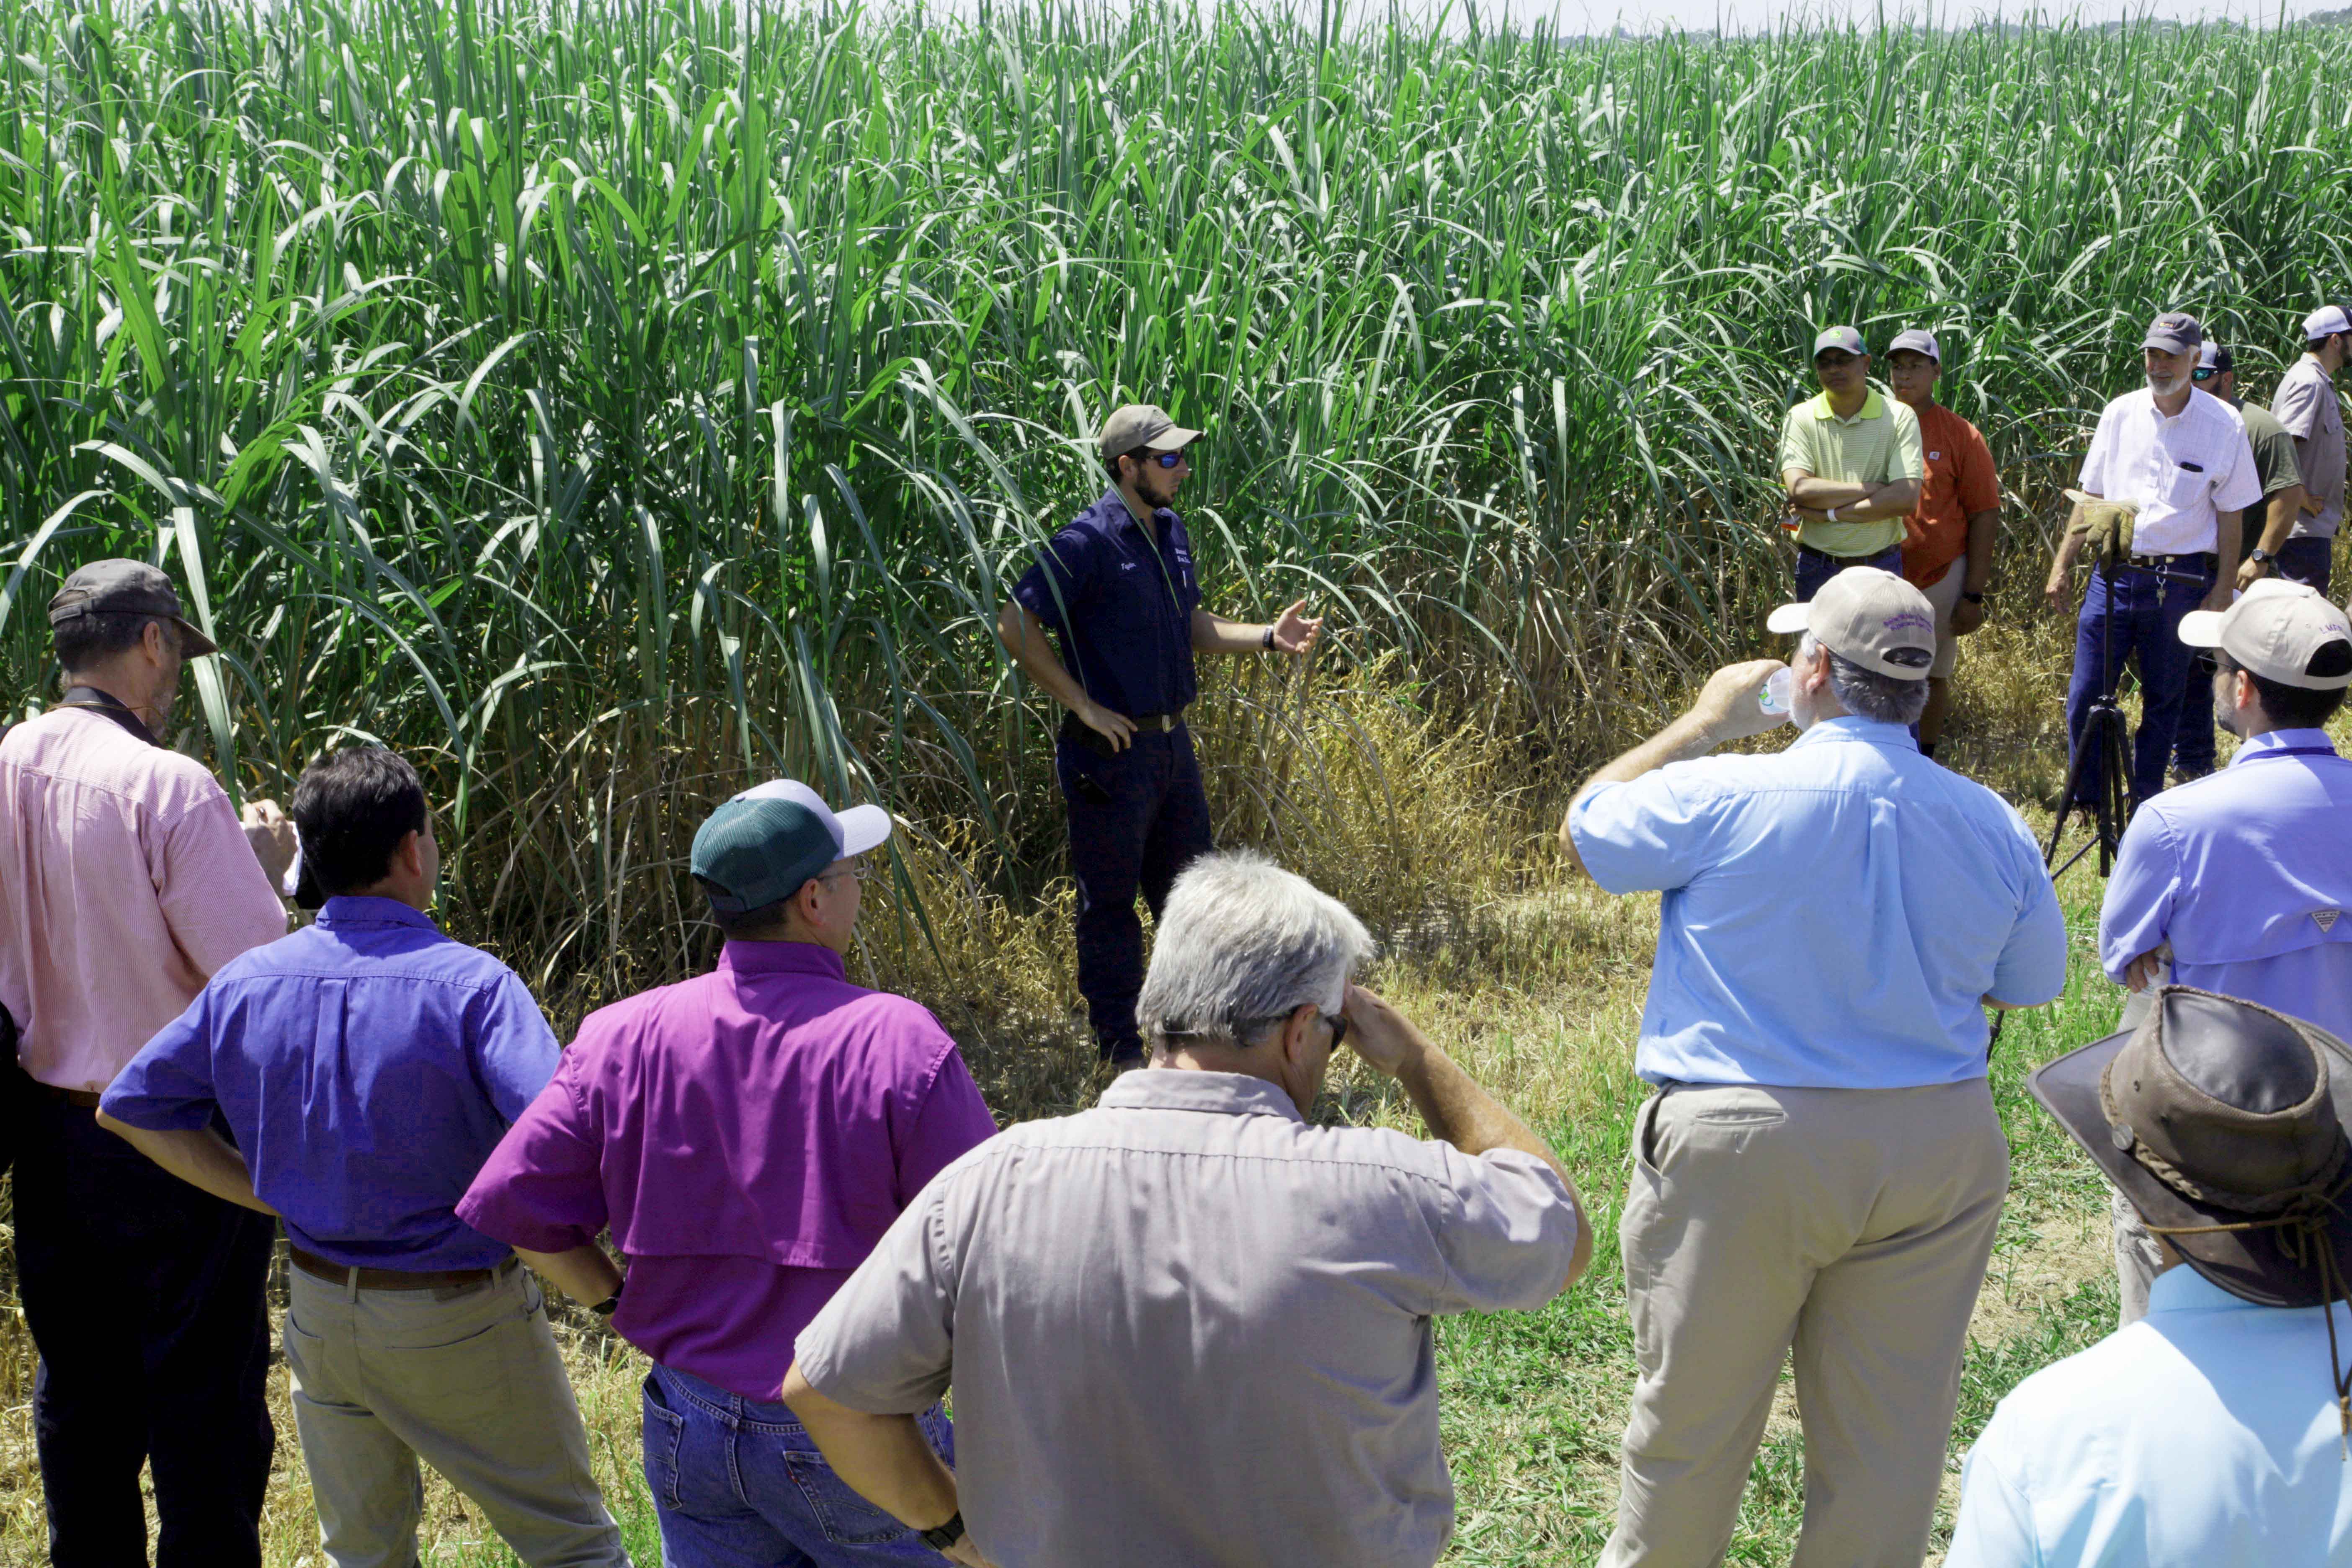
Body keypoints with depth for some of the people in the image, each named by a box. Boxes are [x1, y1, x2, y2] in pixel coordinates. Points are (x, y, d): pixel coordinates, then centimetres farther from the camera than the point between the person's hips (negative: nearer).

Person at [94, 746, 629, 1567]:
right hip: (459, 1316, -5)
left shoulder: (247, 983, -2)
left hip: (321, 1306, 5)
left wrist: (268, 1195, 7)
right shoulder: (468, 983, -20)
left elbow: (129, 1108, 7)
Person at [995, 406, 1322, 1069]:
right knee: (1111, 897, 5)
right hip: (1110, 749, -8)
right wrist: (1083, 706, -19)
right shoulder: (1087, 543, -18)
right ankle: (1120, 1044, 18)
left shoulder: (1171, 530, 9)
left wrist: (1270, 637, 4)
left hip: (1172, 741, 8)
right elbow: (1015, 627, -20)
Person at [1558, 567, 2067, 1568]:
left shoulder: (1722, 798, -14)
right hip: (1938, 1145, 4)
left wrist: (1705, 722, 11)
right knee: (1891, 1435, 13)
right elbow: (2032, 986, 13)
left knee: (1694, 1416, 13)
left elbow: (1583, 833, 3)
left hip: (1743, 1148, -3)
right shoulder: (1993, 827, -1)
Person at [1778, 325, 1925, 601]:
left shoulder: (1899, 417, -2)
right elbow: (1800, 489, -15)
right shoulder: (1801, 419, 1)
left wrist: (1828, 513, -13)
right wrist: (1873, 490, -14)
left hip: (1882, 568, 0)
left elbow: (1905, 499, -13)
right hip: (1817, 568, 0)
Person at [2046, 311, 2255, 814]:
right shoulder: (2120, 414, 5)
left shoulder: (2224, 426, -3)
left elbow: (2230, 517, 0)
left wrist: (2222, 591, -4)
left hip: (2181, 579, -2)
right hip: (2114, 574, 2)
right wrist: (2063, 566, 9)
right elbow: (2091, 497, 13)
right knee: (2085, 697, 1)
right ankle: (2085, 801, 18)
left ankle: (2145, 808, 20)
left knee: (2163, 698, 8)